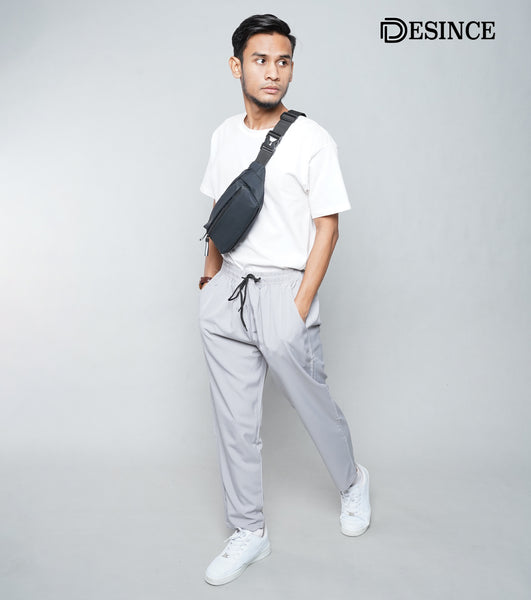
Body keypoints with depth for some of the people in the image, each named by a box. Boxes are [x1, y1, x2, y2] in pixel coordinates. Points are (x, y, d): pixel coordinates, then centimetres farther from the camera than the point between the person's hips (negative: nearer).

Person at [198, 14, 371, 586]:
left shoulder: (312, 141, -7)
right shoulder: (224, 136, 9)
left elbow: (327, 227, -8)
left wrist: (300, 310, -13)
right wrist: (210, 276, 14)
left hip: (282, 288, -5)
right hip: (227, 291, 5)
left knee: (313, 404, 9)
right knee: (234, 421, 8)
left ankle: (351, 481, 41)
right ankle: (249, 532, 25)